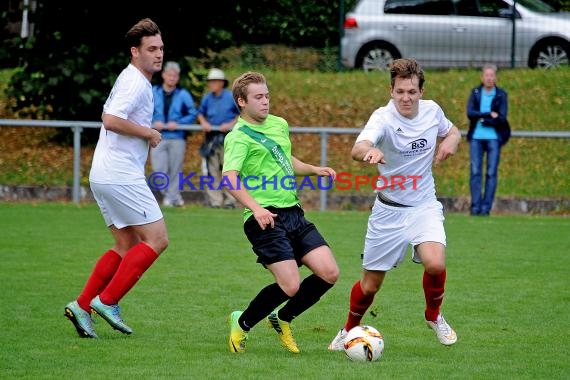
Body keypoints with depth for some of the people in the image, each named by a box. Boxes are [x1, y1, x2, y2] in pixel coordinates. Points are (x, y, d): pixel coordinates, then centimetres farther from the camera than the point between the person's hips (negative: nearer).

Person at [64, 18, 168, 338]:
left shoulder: (132, 80, 18)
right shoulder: (135, 82, -14)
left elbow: (111, 118, 28)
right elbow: (111, 120, -28)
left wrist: (144, 140, 17)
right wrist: (148, 133, -16)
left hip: (105, 176, 10)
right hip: (121, 176, -10)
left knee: (127, 246, 14)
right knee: (157, 239, -7)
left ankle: (82, 305, 10)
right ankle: (107, 300, -8)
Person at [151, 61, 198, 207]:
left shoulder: (183, 95, 3)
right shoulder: (153, 92, 6)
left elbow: (193, 114, 2)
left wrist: (178, 123, -9)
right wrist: (154, 122, -8)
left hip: (177, 137, -1)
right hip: (158, 137, 1)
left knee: (175, 170, 1)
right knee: (160, 170, -6)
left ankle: (173, 197, 10)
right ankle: (168, 194, 14)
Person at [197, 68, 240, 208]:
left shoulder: (232, 97, -2)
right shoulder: (207, 98, 9)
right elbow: (200, 113, 20)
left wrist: (231, 124, -11)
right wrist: (204, 123, 0)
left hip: (227, 137, -4)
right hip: (211, 137, 4)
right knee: (213, 170, 3)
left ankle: (229, 200, 0)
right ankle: (215, 200, 7)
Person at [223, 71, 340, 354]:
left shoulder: (280, 125, 17)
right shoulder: (239, 137, -9)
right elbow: (230, 177, -24)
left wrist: (313, 169, 19)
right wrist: (255, 208, -36)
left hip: (293, 213, 8)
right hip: (266, 219, -8)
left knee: (329, 273, -4)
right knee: (290, 286, -16)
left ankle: (282, 319, 17)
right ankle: (241, 324, 10)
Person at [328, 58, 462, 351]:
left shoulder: (432, 110, -4)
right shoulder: (383, 118, -20)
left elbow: (452, 131, 19)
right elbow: (357, 148, -40)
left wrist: (452, 140, -6)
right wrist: (369, 151, -65)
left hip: (424, 206, 2)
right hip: (388, 211, -2)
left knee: (435, 264, -25)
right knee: (369, 285, 4)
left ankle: (434, 316, 6)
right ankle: (349, 330, 35)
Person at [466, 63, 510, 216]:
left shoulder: (501, 95, 3)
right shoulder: (475, 93, 8)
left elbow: (502, 118, -7)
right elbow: (470, 113, -5)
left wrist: (482, 119, -7)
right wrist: (489, 115, -12)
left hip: (493, 137, -1)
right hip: (476, 137, 1)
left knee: (491, 173, -4)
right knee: (475, 171, -4)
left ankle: (486, 207, -2)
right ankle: (475, 206, -2)